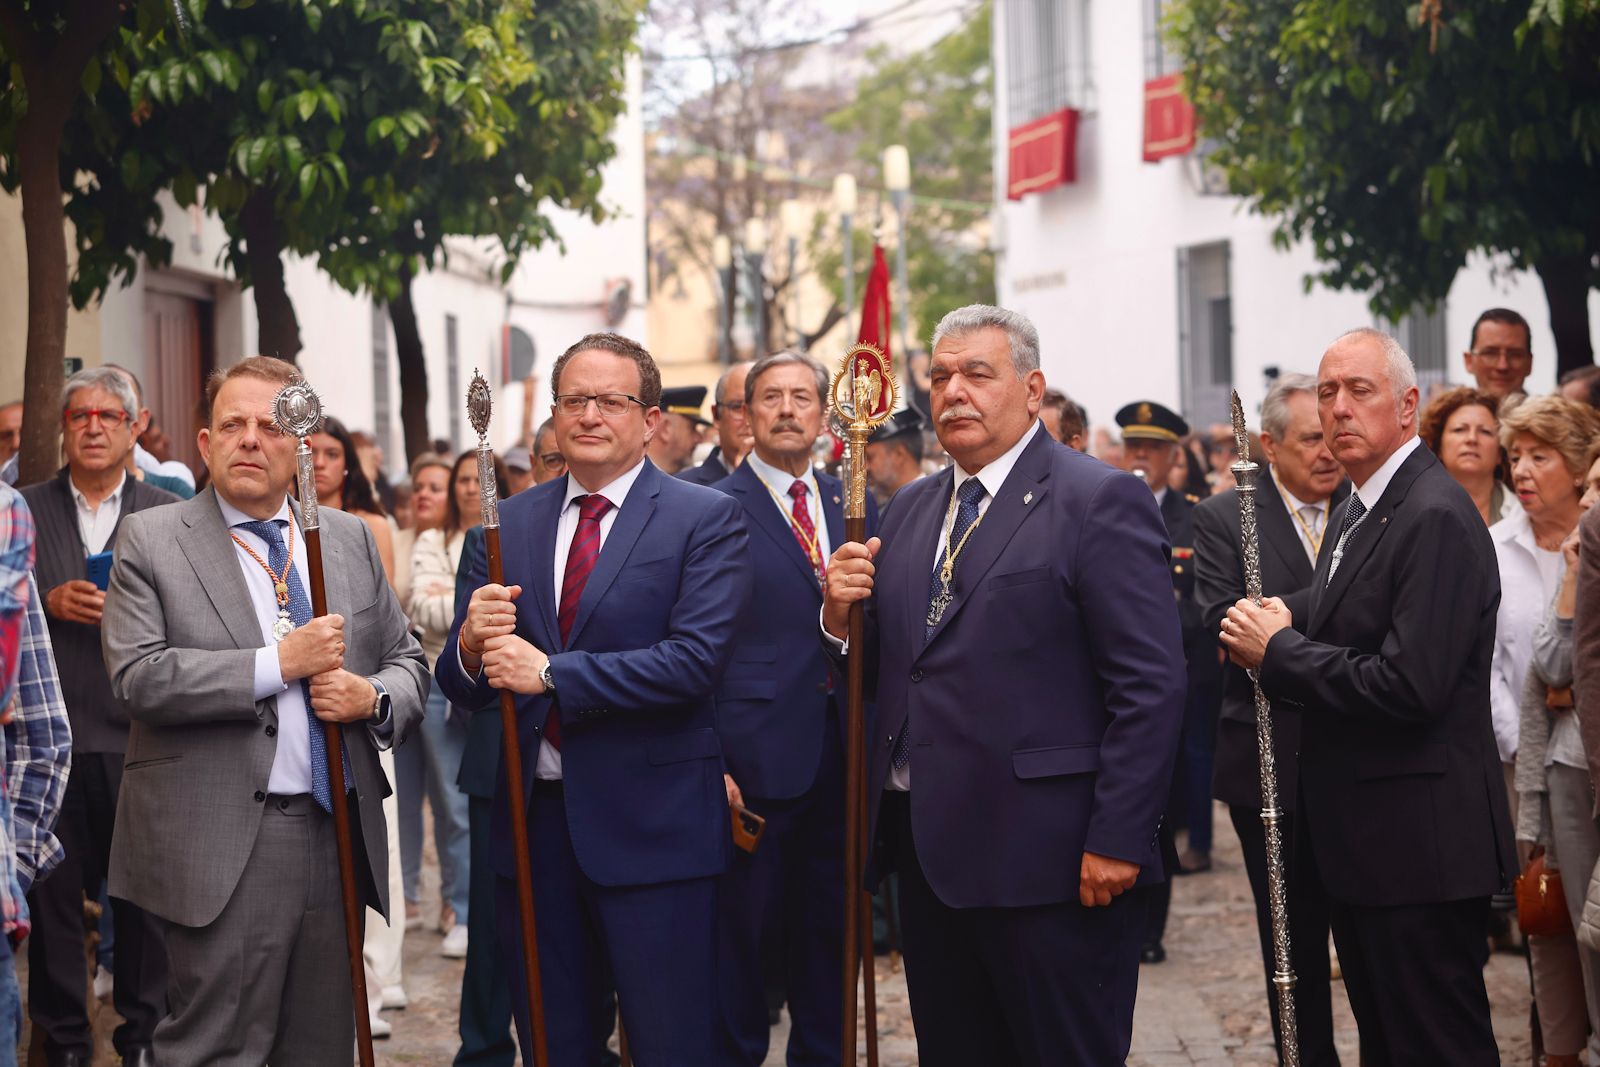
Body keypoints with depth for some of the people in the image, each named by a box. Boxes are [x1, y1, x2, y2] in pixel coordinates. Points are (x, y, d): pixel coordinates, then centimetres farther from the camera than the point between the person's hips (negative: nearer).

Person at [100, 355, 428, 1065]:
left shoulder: (350, 539, 14)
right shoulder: (151, 540, 0)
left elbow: (407, 661, 18)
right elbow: (138, 675, -12)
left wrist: (375, 699, -6)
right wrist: (279, 664, -15)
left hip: (338, 838, 5)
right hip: (223, 846, -5)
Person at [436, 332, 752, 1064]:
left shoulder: (706, 519, -4)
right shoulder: (509, 524, 9)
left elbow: (694, 660, -17)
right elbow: (463, 687, 6)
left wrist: (552, 673, -20)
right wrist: (471, 646, -18)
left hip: (649, 823, -4)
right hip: (532, 821, 4)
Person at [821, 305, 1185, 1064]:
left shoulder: (1100, 502, -8)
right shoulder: (912, 510, 15)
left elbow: (1150, 688, -14)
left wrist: (1117, 840, -19)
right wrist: (841, 616, -3)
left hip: (1046, 860, -7)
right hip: (928, 854, 7)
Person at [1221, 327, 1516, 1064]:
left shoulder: (1436, 518, -18)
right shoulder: (1355, 511, 14)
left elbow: (1409, 686, -26)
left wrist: (1277, 652, -16)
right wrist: (1287, 618, 0)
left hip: (1420, 846, -10)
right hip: (1360, 838, 10)